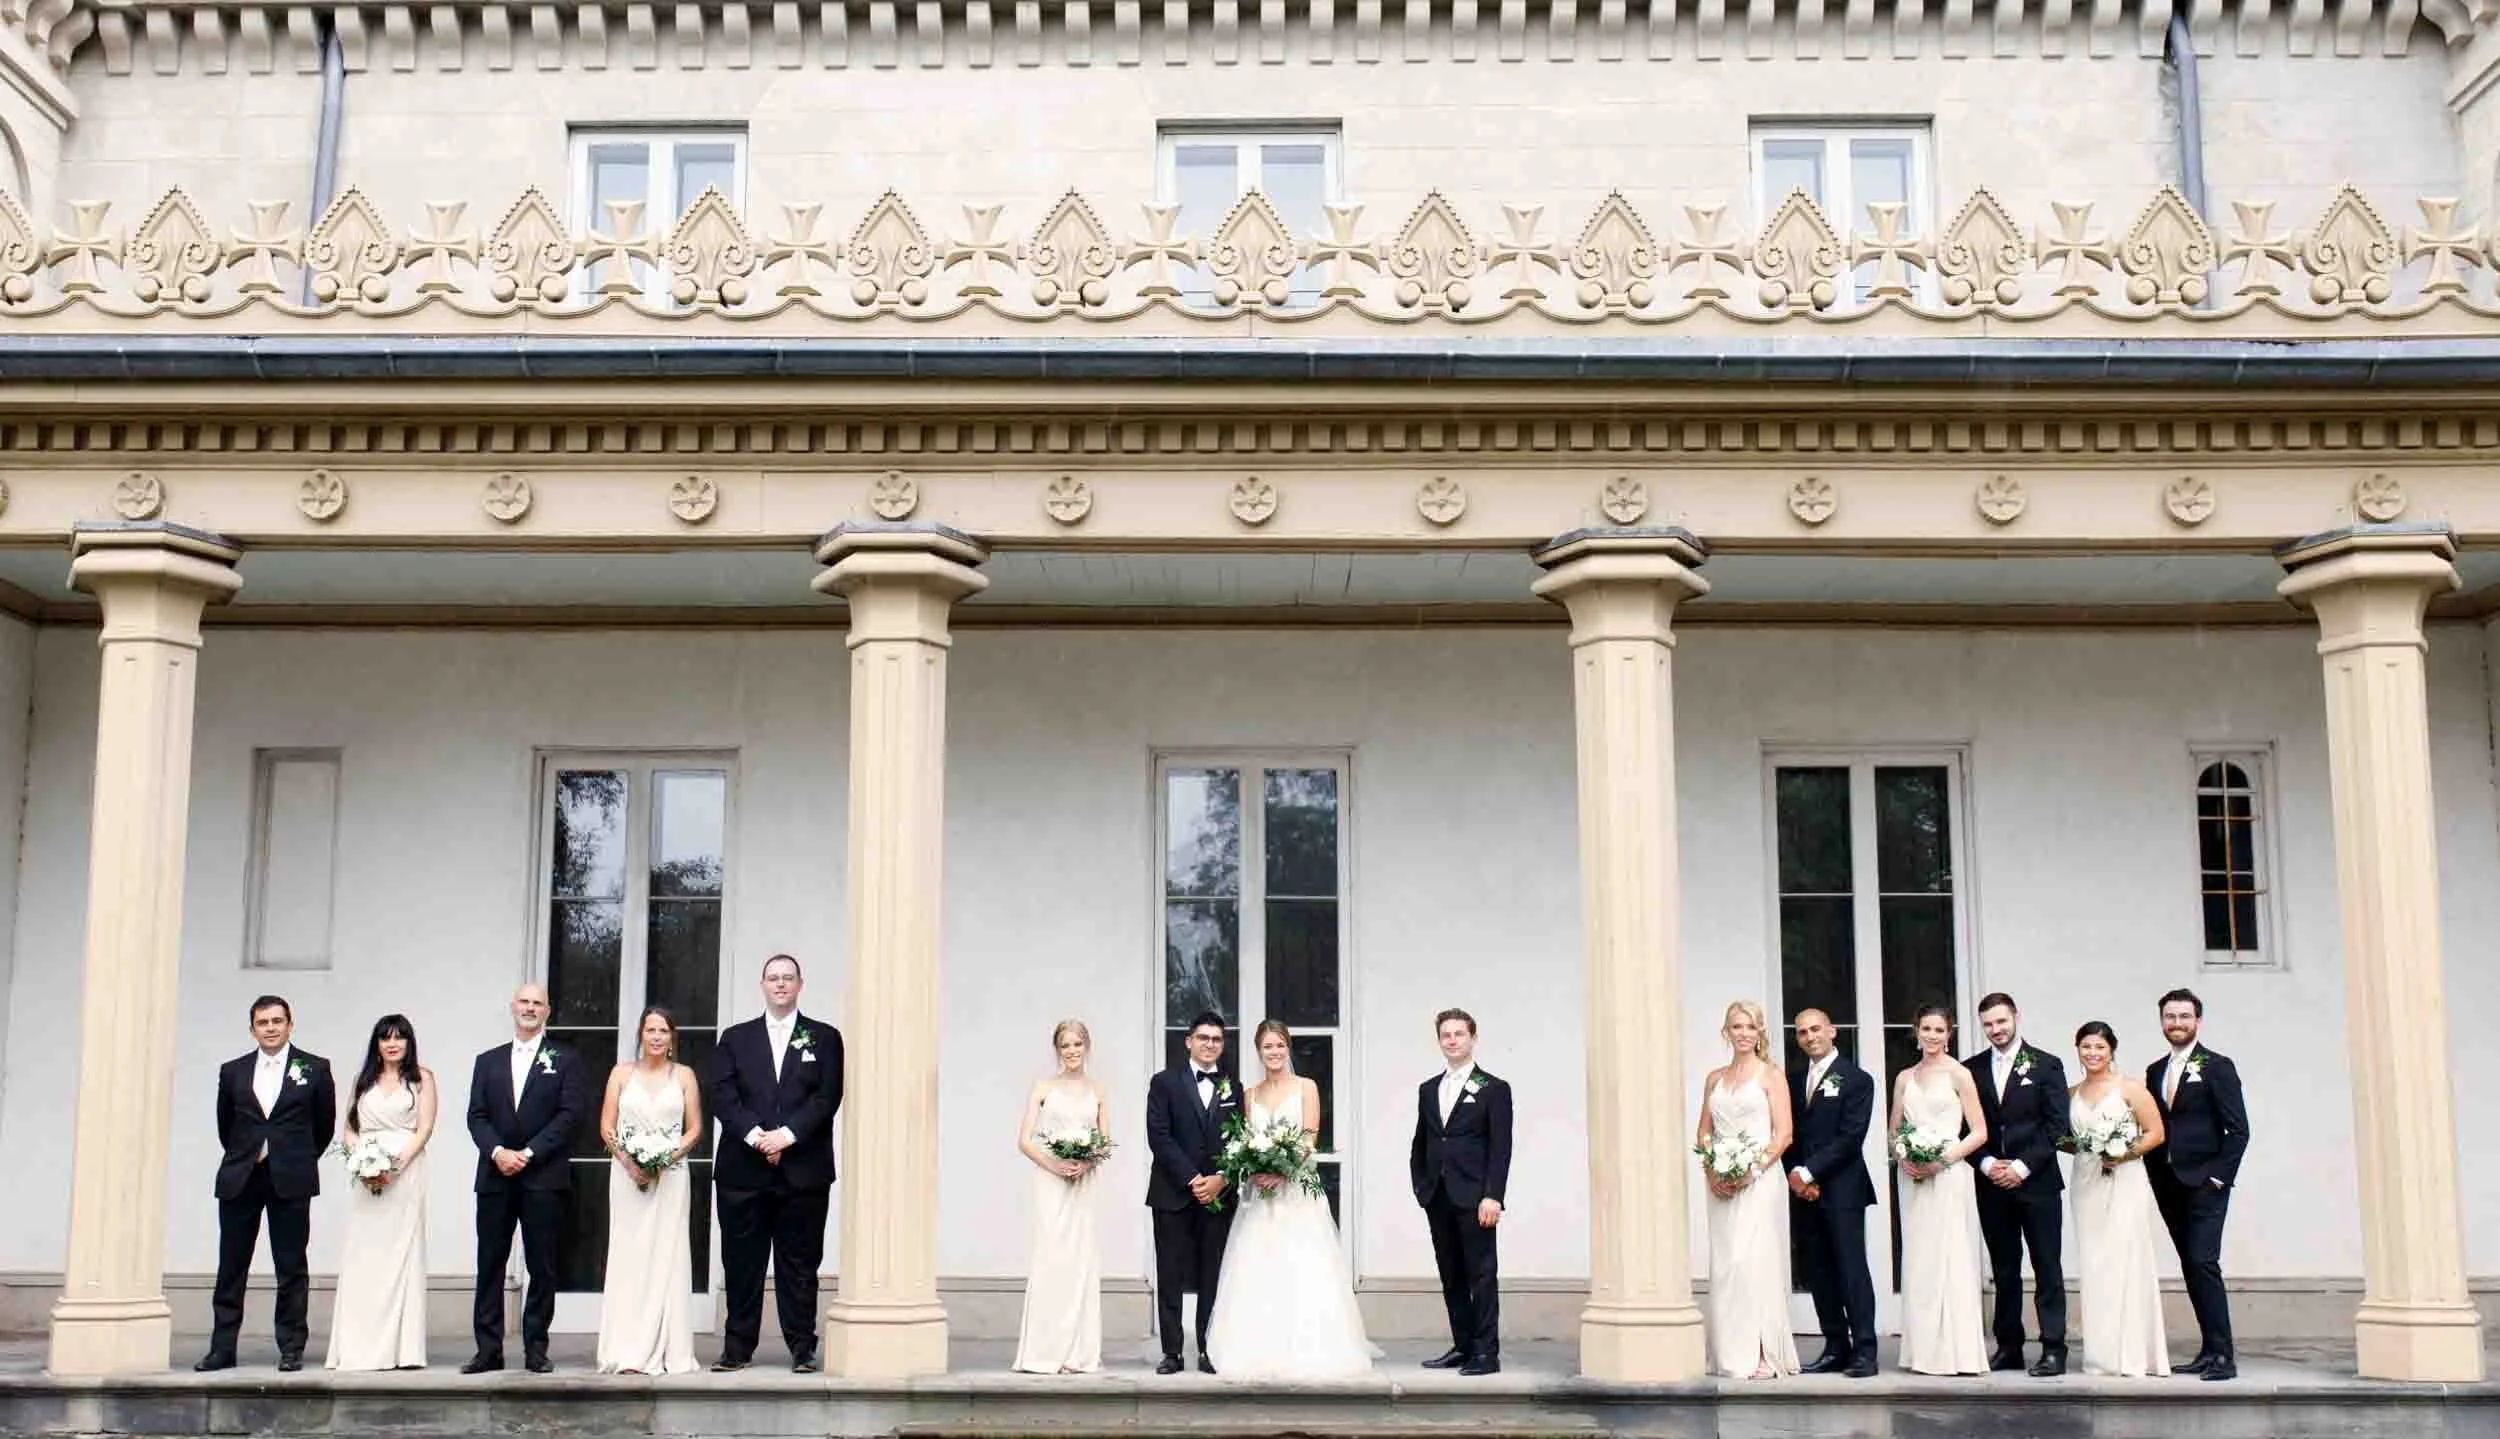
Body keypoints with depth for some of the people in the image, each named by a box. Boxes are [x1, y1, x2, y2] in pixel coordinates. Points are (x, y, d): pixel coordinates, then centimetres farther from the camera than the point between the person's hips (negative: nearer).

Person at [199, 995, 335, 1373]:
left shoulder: (315, 1069, 3)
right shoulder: (233, 1072, 8)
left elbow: (325, 1124, 11)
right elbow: (225, 1125, 18)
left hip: (290, 1181, -2)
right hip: (239, 1181, 2)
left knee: (291, 1267, 2)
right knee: (231, 1267, 4)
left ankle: (291, 1349, 7)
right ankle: (222, 1348, 9)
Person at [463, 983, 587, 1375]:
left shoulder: (565, 1060, 6)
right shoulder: (488, 1061, 15)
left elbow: (569, 1115, -4)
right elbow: (476, 1116, 7)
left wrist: (528, 1153, -12)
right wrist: (497, 1151, -11)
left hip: (544, 1177, -2)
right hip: (495, 1177, 3)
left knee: (542, 1267, 0)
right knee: (490, 1264, 2)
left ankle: (536, 1349, 6)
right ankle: (488, 1349, 5)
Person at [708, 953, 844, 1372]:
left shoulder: (824, 1038, 9)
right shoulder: (736, 1038, 12)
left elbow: (827, 1097, -2)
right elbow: (723, 1097, 1)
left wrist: (787, 1134, -14)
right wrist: (756, 1136, -13)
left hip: (803, 1170, -1)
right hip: (743, 1169, 1)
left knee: (799, 1265, 2)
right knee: (741, 1263, 3)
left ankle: (802, 1349, 7)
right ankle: (737, 1348, 10)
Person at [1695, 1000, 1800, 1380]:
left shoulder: (1771, 1075, 1)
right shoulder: (1714, 1079, 15)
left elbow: (1783, 1134, -5)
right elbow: (1703, 1132, 14)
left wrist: (1752, 1170, -15)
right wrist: (1711, 1171, -3)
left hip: (1759, 1180, -5)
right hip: (1721, 1185, 5)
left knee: (1755, 1262, -10)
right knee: (1725, 1265, 3)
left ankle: (1762, 1356, -7)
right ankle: (1731, 1355, 8)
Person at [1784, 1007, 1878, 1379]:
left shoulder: (1857, 1080, -1)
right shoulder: (1793, 1080, 15)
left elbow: (1850, 1138, -10)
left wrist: (1808, 1172, -13)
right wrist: (1795, 1175, -4)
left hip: (1841, 1191, -5)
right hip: (1803, 1191, 5)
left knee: (1852, 1268, -7)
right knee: (1818, 1272, 5)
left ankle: (1864, 1351, -5)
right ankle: (1836, 1347, 11)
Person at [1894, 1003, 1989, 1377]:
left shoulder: (1958, 1075, 0)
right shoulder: (1904, 1078, 14)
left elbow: (1979, 1133, -3)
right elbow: (1894, 1131, 18)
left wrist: (1943, 1159, -13)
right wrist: (1902, 1158, -2)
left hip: (1948, 1174, -5)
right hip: (1913, 1178, 5)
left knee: (1951, 1258, -7)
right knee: (1918, 1259, 4)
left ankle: (1958, 1352, -3)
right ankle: (1923, 1352, 8)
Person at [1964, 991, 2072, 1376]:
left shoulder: (2046, 1066, 1)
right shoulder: (1971, 1069, 9)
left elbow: (2056, 1126, -4)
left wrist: (2023, 1167, -12)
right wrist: (1986, 1164, -8)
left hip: (2037, 1183, -3)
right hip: (1992, 1185, 3)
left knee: (2048, 1268, -2)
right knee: (2004, 1270, 8)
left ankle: (2053, 1348, 0)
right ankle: (2008, 1347, 13)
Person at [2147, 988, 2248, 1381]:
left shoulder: (2217, 1067, -2)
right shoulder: (2155, 1072, 15)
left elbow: (2237, 1130, -6)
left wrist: (2219, 1177, -11)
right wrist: (2155, 1176, 6)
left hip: (2205, 1184, -6)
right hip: (2168, 1186, 6)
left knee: (2203, 1261, -15)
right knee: (2190, 1267, 7)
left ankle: (2223, 1355, -13)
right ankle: (2209, 1350, 11)